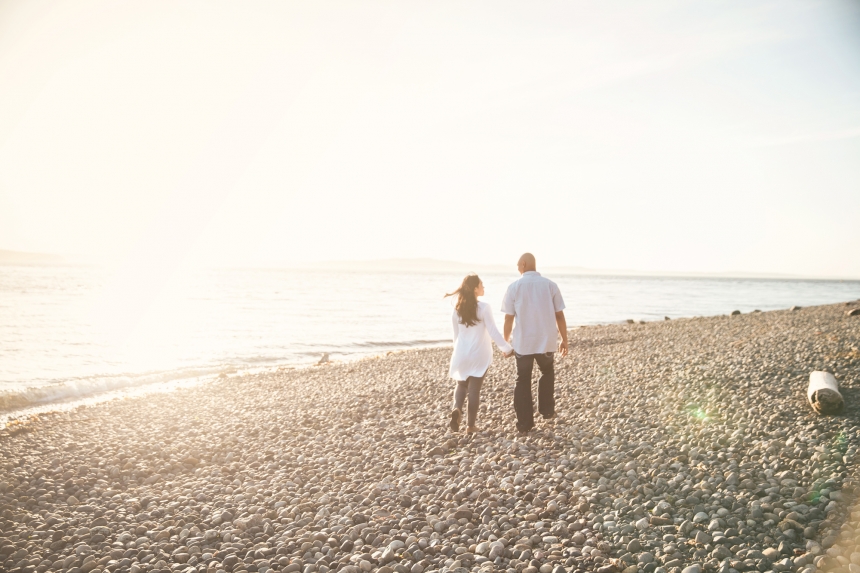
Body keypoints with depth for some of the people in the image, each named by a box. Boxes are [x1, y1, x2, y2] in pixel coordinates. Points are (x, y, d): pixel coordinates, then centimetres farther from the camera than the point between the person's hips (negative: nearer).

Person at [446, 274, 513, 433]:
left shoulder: (457, 309, 1)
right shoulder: (483, 308, -13)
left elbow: (456, 334, 9)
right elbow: (493, 332, -14)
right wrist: (507, 348, -6)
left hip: (461, 354, 4)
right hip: (479, 354, -3)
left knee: (461, 384, 20)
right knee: (474, 388, 6)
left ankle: (456, 409, -7)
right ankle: (471, 425, 12)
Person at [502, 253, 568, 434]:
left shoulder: (514, 287, -5)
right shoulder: (550, 285, -2)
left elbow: (509, 318, -3)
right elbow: (559, 315, -1)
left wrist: (506, 341, 9)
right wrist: (564, 340, 9)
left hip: (522, 342, -1)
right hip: (546, 341, 1)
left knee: (523, 381, 10)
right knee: (547, 374, 26)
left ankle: (524, 423, 11)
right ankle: (547, 410, 25)